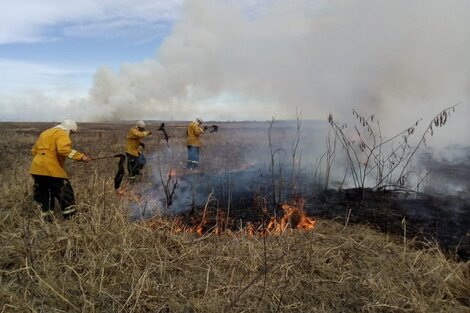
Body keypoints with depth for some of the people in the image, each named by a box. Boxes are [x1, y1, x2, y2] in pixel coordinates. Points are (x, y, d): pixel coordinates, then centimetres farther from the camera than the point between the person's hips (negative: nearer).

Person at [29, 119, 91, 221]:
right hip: (51, 169, -9)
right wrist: (81, 156, -27)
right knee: (65, 194, -1)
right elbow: (64, 149, -24)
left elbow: (34, 150, 27)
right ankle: (70, 218, 1)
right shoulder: (61, 133, -5)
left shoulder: (45, 132, 25)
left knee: (43, 195, 16)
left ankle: (46, 218, 19)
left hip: (36, 168, 9)